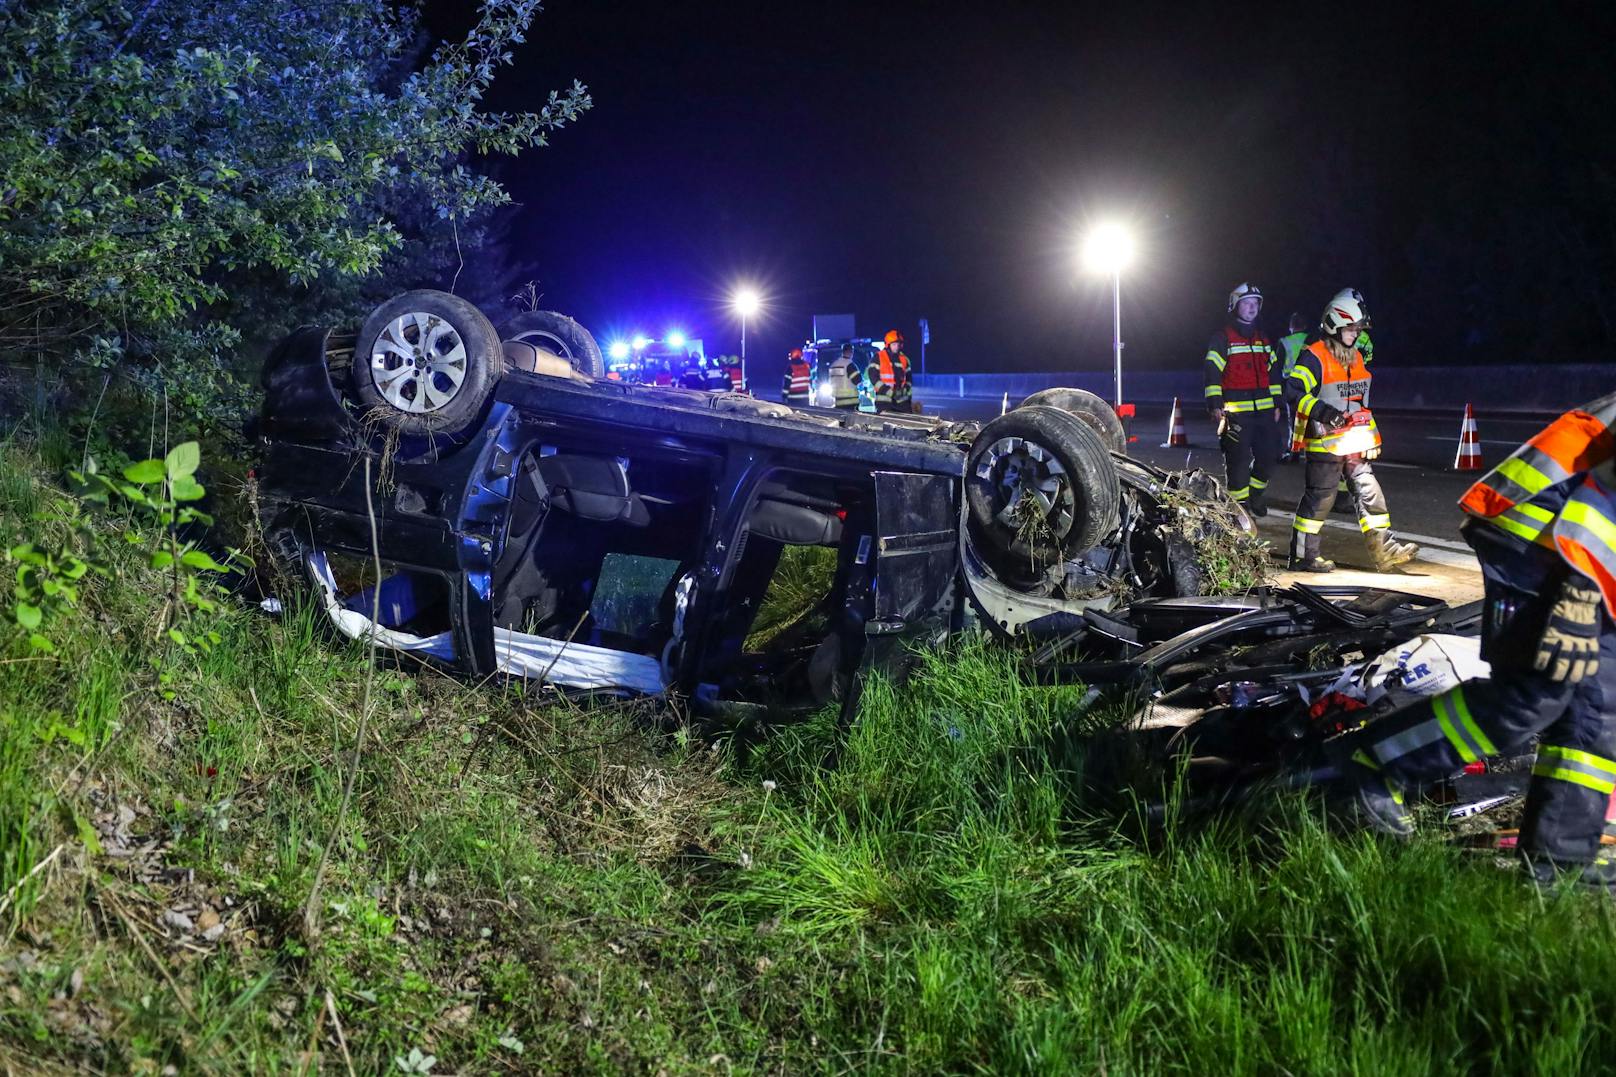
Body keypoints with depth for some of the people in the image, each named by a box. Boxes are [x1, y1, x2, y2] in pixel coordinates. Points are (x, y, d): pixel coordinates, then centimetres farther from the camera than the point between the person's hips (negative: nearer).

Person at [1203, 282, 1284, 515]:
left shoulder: (1263, 339, 20)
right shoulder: (1223, 338, -1)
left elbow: (1272, 372, 24)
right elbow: (1212, 372, -7)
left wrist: (1277, 403, 20)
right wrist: (1215, 404, -14)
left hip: (1264, 410, 6)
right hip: (1235, 412, -6)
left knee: (1268, 454, 6)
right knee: (1238, 459, -8)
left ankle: (1256, 495, 27)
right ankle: (1239, 504, 3)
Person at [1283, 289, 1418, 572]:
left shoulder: (1356, 357, 16)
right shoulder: (1315, 356, -11)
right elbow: (1292, 390, -20)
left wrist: (1372, 434, 21)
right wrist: (1321, 410, -31)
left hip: (1355, 443, 8)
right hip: (1325, 442, -8)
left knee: (1370, 493, 5)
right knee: (1319, 499, -3)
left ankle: (1384, 549, 8)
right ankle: (1303, 555, 5)